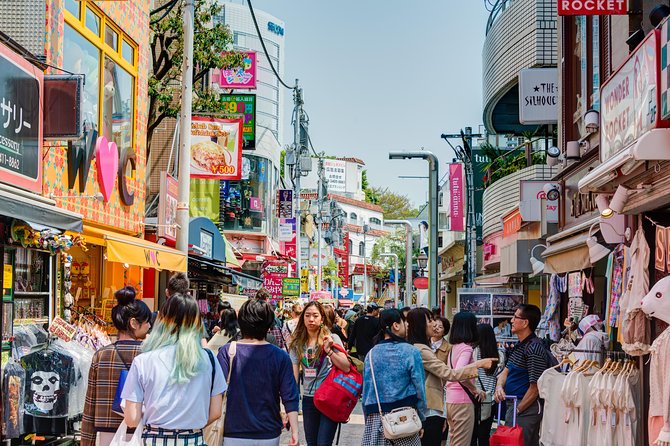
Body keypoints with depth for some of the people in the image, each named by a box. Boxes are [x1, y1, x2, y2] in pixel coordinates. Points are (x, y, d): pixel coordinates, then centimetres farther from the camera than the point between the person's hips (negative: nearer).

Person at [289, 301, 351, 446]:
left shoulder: (332, 338, -3)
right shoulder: (298, 343, 6)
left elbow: (346, 368, -10)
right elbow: (293, 375, 5)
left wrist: (329, 351, -21)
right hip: (308, 399, 4)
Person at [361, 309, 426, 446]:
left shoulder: (371, 354, 4)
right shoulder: (411, 352, -7)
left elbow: (366, 390, 8)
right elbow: (419, 388, -6)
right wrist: (421, 419, 5)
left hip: (375, 419, 4)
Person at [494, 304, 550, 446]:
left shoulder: (534, 349, -18)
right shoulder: (519, 346, 13)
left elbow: (535, 388, -19)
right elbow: (506, 371, 15)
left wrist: (517, 410, -13)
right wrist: (499, 386, -6)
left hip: (526, 408, -9)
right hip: (513, 405, 9)